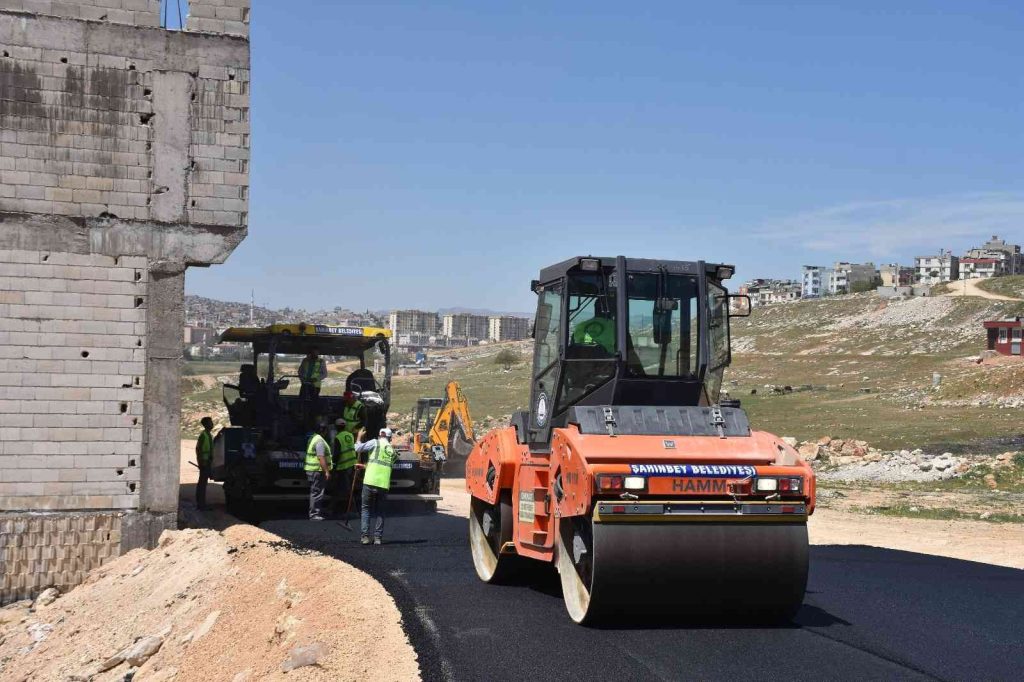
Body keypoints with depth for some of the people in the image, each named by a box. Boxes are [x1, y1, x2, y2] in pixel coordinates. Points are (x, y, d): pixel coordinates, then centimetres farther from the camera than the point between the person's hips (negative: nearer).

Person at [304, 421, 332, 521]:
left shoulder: (312, 438, 15)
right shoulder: (319, 441, -17)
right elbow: (321, 458, -23)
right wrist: (327, 471, -22)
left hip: (311, 470, 11)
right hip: (317, 471, -11)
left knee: (315, 492, 16)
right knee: (317, 493, -7)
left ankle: (317, 512, 24)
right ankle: (314, 514, -5)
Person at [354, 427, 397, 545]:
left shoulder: (375, 443, 2)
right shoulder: (393, 450, 18)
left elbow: (358, 448, -3)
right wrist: (365, 466, 31)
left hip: (370, 481, -3)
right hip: (384, 483, 3)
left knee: (365, 508, 7)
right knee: (380, 510, 13)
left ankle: (365, 536, -1)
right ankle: (378, 537, 5)